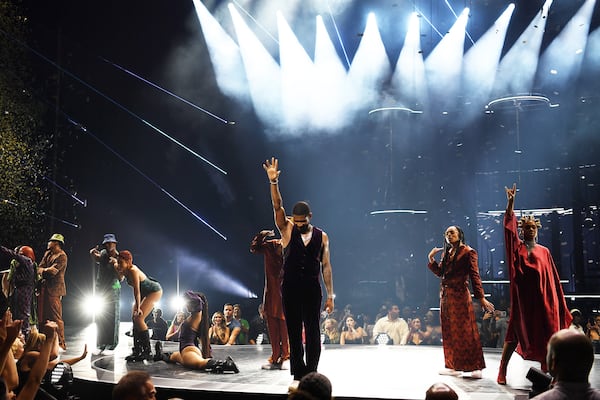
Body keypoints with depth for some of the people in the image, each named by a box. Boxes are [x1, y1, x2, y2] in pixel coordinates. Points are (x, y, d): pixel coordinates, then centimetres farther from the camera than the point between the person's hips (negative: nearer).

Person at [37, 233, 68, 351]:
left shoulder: (62, 256, -8)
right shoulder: (47, 253, 19)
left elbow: (53, 271, -17)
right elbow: (40, 268, 11)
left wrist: (43, 270, -1)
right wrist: (46, 271, -10)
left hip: (54, 289, -8)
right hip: (44, 287, 8)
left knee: (56, 317, -8)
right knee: (42, 316, 9)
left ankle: (61, 343, -4)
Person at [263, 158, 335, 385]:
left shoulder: (322, 237, 5)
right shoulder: (287, 230, 3)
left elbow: (326, 266, 5)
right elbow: (278, 207, -11)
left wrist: (330, 295, 2)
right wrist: (273, 182, -25)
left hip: (312, 290, 0)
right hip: (290, 289, 0)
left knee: (312, 332, 0)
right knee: (294, 333, 4)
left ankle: (311, 373, 9)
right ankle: (298, 374, 12)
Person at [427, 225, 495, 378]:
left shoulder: (468, 252, -5)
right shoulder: (446, 253, 16)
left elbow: (474, 275, -10)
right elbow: (439, 272, 12)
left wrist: (481, 297, -15)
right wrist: (431, 258, 2)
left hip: (460, 294, -7)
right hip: (446, 295, 7)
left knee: (464, 330, -5)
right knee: (449, 331, 9)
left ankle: (475, 367, 1)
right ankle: (453, 366, 16)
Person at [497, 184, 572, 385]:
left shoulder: (544, 251, 11)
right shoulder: (516, 247, 7)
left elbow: (552, 277, 10)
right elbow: (509, 226, -7)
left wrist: (555, 300, 4)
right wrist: (510, 202, -16)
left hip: (541, 298, 2)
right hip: (522, 297, -2)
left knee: (545, 334, 0)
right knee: (515, 333, -1)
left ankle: (547, 371, 7)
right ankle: (502, 372, 6)